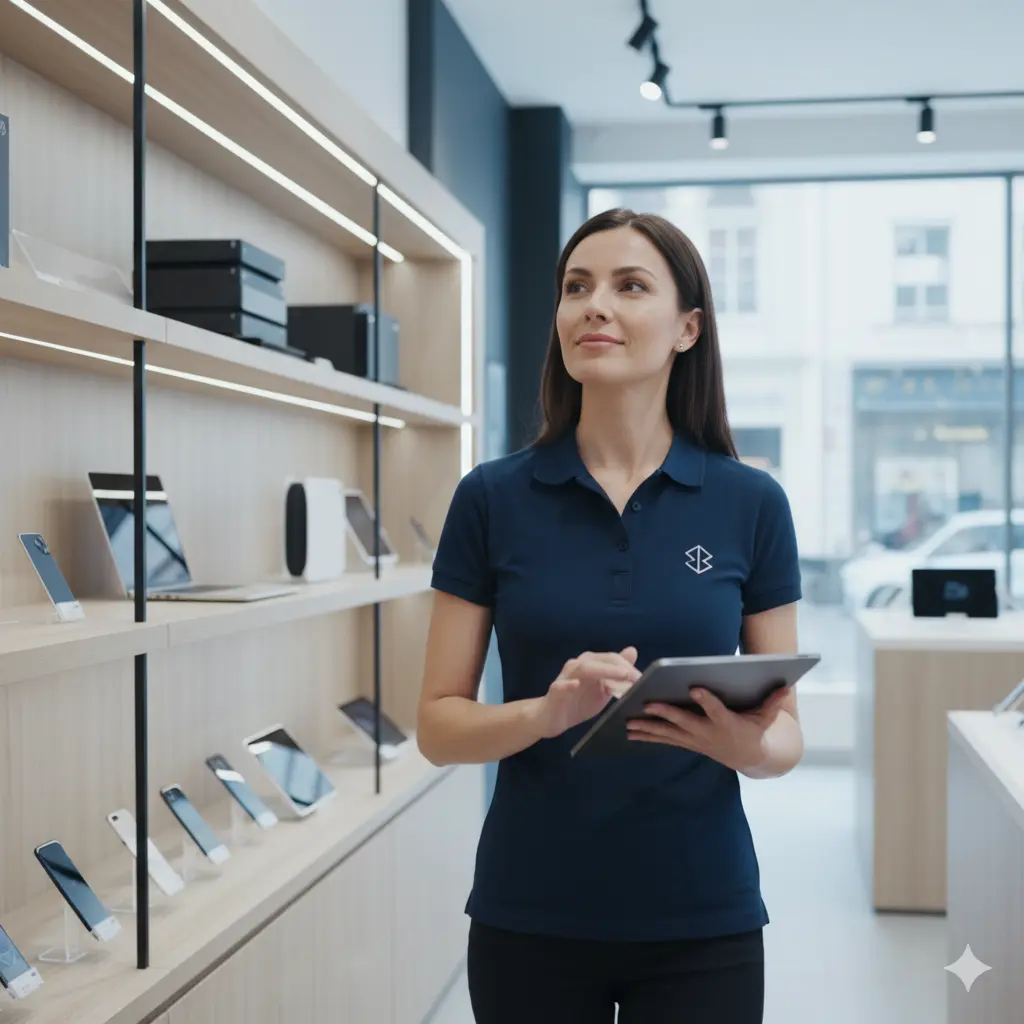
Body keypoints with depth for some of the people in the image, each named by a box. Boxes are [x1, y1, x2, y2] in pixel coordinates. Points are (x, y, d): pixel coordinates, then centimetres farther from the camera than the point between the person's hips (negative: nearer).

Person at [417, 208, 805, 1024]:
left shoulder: (751, 504, -3)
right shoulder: (491, 499, -3)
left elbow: (786, 731, 2)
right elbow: (440, 725, -3)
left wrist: (747, 743, -20)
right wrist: (547, 712, -21)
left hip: (701, 918, 0)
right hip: (531, 917, 0)